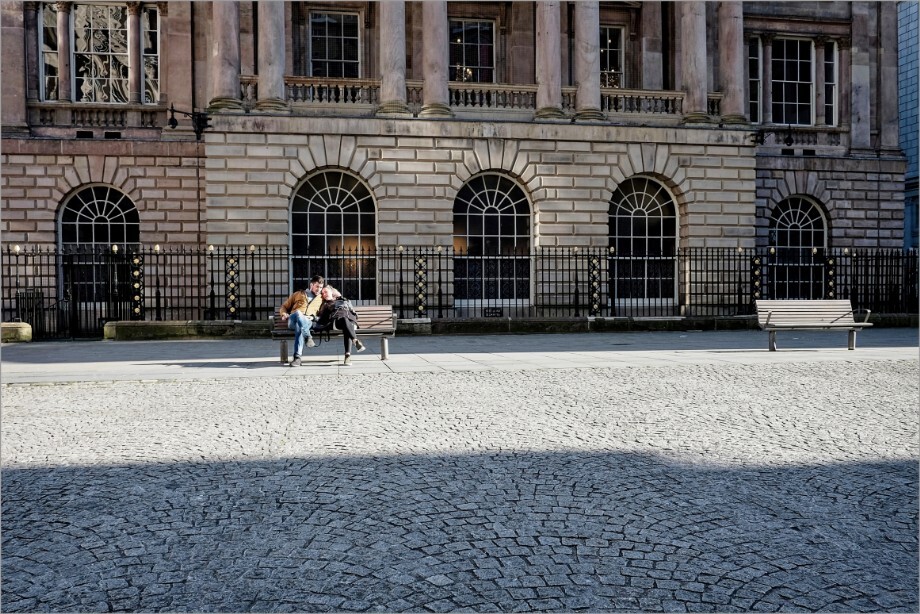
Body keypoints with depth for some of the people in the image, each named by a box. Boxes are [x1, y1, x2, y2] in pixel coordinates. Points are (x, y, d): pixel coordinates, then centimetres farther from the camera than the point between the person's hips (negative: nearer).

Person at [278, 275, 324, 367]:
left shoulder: (321, 299, 28)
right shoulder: (298, 294, 27)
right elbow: (283, 307, 26)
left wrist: (313, 317, 0)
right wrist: (284, 314, 2)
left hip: (308, 322, 0)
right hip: (292, 321, 0)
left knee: (299, 327, -40)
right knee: (298, 313, -39)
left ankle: (297, 356, -47)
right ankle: (308, 337, -41)